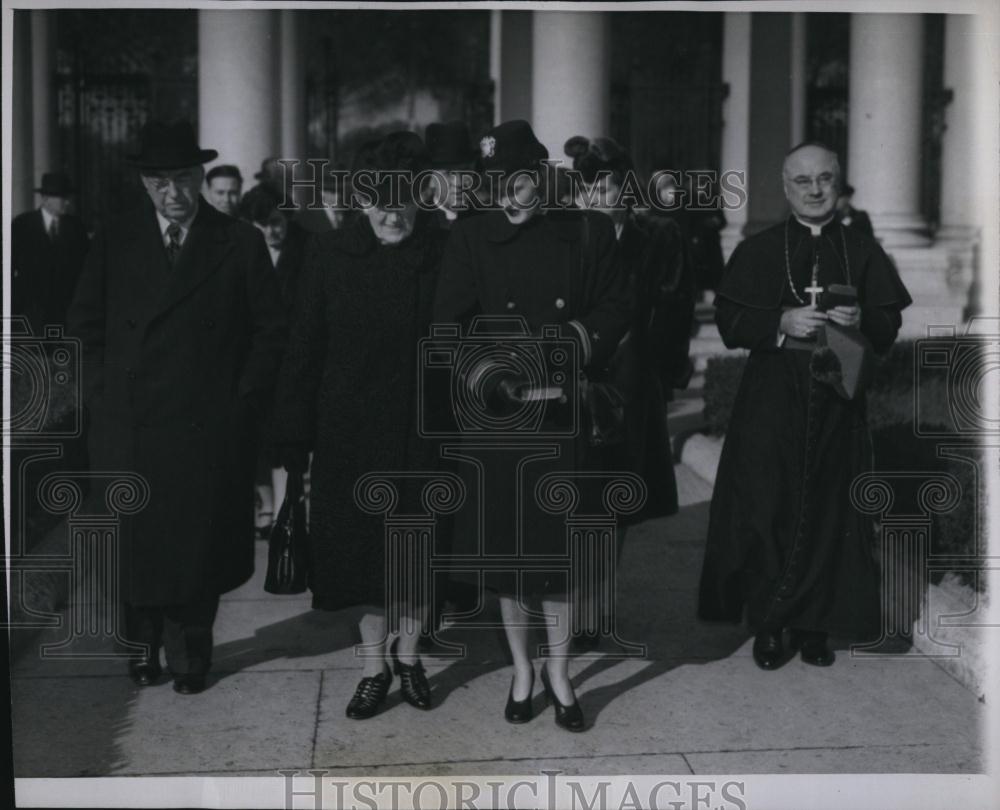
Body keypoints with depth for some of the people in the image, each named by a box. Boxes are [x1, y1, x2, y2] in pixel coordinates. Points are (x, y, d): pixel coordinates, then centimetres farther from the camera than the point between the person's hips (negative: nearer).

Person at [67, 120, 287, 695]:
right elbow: (86, 325, 12)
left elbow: (271, 329, 2)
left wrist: (244, 401, -4)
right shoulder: (114, 243, 7)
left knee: (197, 543, 3)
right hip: (127, 426, 2)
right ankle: (145, 644, 24)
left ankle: (190, 653, 18)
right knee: (135, 541, 7)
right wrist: (102, 391, 2)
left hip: (209, 426, -2)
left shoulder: (241, 243, 1)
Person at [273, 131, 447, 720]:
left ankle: (407, 653, 35)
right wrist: (294, 439, -3)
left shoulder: (445, 256, -5)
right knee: (363, 551, 11)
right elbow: (305, 350, 0)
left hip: (423, 431, -1)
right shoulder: (330, 256, -2)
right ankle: (377, 666, 28)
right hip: (351, 433, 1)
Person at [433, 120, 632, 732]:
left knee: (560, 543, 3)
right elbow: (447, 324, -2)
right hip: (495, 415, 1)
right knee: (506, 547, 8)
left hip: (563, 413, 0)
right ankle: (522, 670, 26)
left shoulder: (588, 231, 2)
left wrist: (575, 338, -14)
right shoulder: (473, 236, 2)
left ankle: (558, 673, 21)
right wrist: (485, 374, -17)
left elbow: (618, 307, 4)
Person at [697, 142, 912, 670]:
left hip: (837, 402, 2)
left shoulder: (862, 252, 8)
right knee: (767, 511, -2)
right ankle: (767, 625, 11)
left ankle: (812, 622, 17)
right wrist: (782, 323, -17)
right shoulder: (757, 251, 3)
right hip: (771, 401, -1)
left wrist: (861, 321, -16)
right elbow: (729, 323, -2)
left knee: (826, 513, 4)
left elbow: (889, 328, 6)